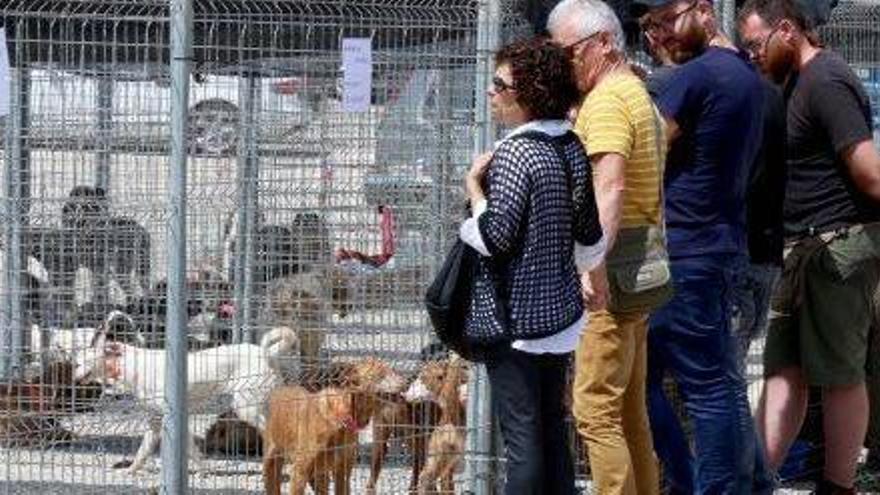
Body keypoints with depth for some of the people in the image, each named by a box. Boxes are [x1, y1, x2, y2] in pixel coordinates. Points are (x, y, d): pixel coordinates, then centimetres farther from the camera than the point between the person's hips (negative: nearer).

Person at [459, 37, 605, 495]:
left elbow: (495, 238, -21)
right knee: (553, 430, 15)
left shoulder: (516, 153, -18)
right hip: (560, 310, 8)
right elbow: (589, 235, 14)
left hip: (514, 316, -8)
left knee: (522, 436, -5)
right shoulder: (572, 148, 6)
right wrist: (586, 268, 32)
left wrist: (474, 188, -7)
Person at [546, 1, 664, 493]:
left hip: (611, 274, -11)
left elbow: (610, 187, -26)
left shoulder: (606, 101, -13)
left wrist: (594, 263, -34)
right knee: (630, 409, 15)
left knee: (595, 408, -11)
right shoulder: (640, 93, 20)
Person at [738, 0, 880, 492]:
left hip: (840, 244, -10)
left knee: (838, 373, -2)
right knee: (784, 370, 7)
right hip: (807, 247, 10)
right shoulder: (797, 82, 16)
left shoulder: (825, 82, -16)